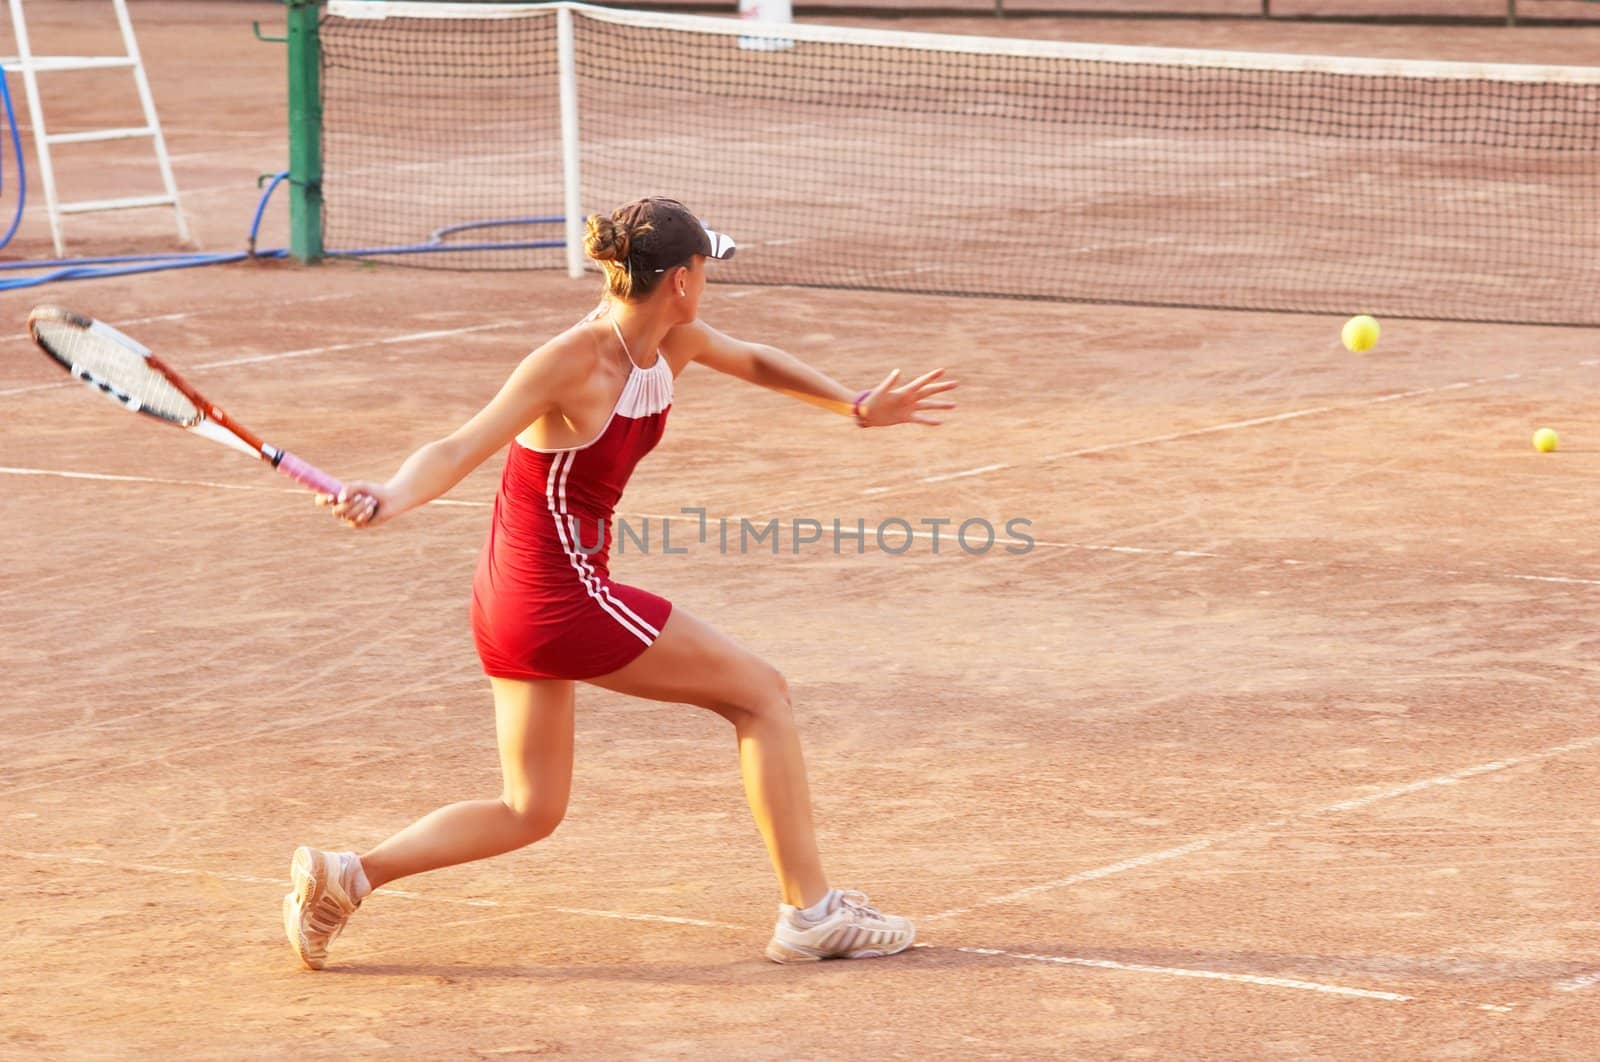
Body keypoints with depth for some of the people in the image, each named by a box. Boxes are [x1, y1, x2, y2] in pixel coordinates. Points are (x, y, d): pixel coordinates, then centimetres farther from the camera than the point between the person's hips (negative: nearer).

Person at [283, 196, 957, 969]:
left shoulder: (671, 341, 1)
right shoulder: (573, 363, -23)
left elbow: (754, 361, 23)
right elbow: (458, 452, -31)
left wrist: (854, 406, 14)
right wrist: (388, 498, -49)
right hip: (564, 598, -10)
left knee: (530, 811, 16)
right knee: (761, 691, 3)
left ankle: (343, 876, 3)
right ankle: (810, 912, 8)